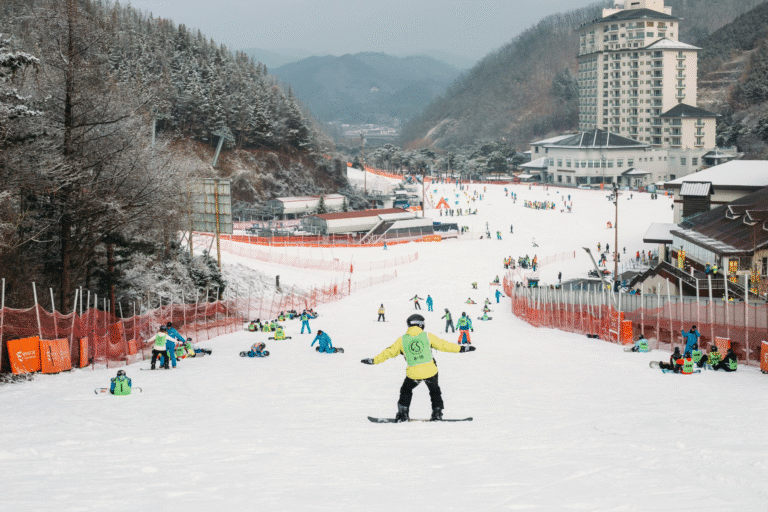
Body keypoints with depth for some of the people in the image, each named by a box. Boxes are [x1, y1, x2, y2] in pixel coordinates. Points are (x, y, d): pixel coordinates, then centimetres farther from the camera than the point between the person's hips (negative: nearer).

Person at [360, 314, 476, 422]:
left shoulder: (402, 340, 2)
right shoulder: (427, 336, 0)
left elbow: (389, 352, 7)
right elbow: (442, 345, 1)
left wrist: (374, 361, 17)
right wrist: (460, 349, 9)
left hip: (413, 374, 0)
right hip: (430, 371, 0)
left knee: (406, 391, 26)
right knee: (434, 391, 26)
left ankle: (403, 413, 20)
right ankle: (437, 413, 21)